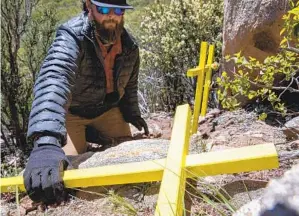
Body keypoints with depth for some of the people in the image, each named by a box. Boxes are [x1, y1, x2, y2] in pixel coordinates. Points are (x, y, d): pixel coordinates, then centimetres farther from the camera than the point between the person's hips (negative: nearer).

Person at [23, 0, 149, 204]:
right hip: (71, 110, -4)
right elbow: (53, 82, -51)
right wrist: (46, 141, -65)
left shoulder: (130, 45, -13)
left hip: (107, 108, 5)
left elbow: (129, 83, 7)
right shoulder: (72, 36, -33)